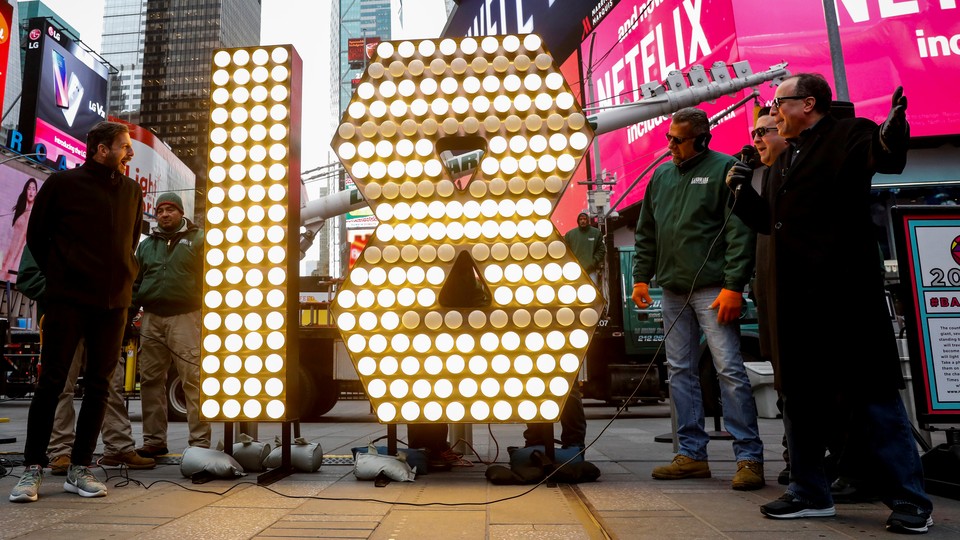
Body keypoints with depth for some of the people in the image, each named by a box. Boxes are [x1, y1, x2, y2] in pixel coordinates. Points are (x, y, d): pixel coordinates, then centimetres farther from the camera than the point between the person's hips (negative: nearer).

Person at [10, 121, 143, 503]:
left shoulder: (132, 190, 12)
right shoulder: (63, 183, 1)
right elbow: (36, 236, 8)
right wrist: (58, 277, 9)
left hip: (113, 303, 4)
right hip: (68, 300, -3)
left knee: (99, 385, 4)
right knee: (51, 382, 0)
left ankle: (79, 469, 13)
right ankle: (33, 468, 11)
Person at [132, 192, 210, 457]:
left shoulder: (197, 240, 6)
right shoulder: (147, 244, 20)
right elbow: (135, 283, 21)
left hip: (185, 318, -5)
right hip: (151, 318, 6)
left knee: (193, 379, -8)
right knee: (150, 380, 8)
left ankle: (200, 442, -5)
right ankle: (154, 440, 18)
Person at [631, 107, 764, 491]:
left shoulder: (724, 168, -3)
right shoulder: (661, 175, 16)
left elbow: (740, 231, -10)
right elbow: (646, 233, 20)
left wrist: (734, 286, -17)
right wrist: (641, 276, 12)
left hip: (713, 289, -6)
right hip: (673, 290, 7)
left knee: (729, 369, -7)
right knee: (680, 371, 8)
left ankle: (749, 457, 3)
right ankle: (692, 454, 17)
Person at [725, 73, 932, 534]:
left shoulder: (848, 135, -2)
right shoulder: (781, 160, 21)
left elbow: (880, 155, -24)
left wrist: (890, 139, -46)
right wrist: (741, 192, 10)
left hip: (842, 295, -8)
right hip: (794, 298, 8)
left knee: (871, 395, -2)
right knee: (799, 396, 13)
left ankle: (909, 500, 13)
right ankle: (810, 494, 25)